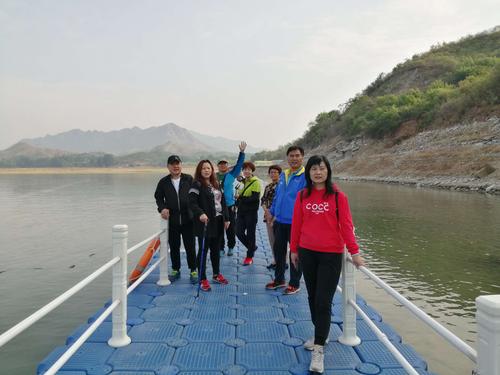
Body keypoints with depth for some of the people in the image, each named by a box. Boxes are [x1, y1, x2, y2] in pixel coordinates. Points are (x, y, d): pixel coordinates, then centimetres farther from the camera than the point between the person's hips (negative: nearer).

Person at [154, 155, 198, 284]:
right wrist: (162, 208, -6)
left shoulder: (189, 179, -1)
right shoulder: (163, 182, 3)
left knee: (190, 247, 4)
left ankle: (193, 271, 18)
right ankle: (175, 270, 28)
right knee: (174, 247, 12)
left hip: (188, 220, -1)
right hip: (171, 221, 2)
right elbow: (158, 197, 12)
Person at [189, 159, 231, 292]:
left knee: (215, 249, 16)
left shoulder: (216, 184, 14)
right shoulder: (197, 184, -8)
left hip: (218, 221, 7)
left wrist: (226, 218, 12)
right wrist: (200, 213, -34)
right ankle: (203, 280, 7)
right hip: (205, 222, -7)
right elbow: (192, 203, -18)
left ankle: (216, 274, 31)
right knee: (203, 250, -1)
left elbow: (223, 202, 17)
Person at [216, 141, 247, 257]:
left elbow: (239, 165, -5)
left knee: (231, 229, 6)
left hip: (229, 206, -1)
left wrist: (242, 152, -11)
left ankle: (231, 247, 22)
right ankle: (220, 248, 17)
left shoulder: (231, 175, 3)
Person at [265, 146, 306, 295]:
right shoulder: (283, 175, 10)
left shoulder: (305, 176, -12)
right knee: (278, 250, 16)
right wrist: (271, 212, 16)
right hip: (279, 221, 7)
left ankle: (294, 284, 22)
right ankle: (279, 279, 33)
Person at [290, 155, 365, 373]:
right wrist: (294, 249, 9)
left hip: (331, 254, -3)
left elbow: (346, 225, -7)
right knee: (312, 297, 15)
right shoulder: (302, 196, 2)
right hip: (307, 253, 3)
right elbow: (296, 224, 6)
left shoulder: (338, 196, -6)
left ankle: (319, 350, 7)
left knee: (323, 302, -3)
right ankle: (320, 334, 36)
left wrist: (354, 252, -12)